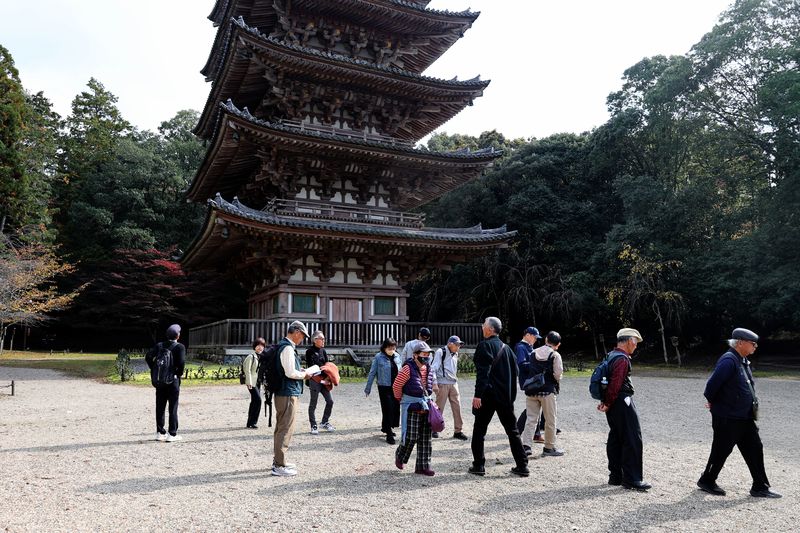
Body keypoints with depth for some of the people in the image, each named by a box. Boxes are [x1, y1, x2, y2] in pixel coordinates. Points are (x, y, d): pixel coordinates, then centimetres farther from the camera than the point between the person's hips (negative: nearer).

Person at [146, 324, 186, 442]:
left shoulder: (159, 345, 5)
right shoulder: (180, 347, -9)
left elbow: (148, 357, -5)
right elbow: (182, 362, -22)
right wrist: (179, 373, -6)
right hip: (173, 380, -4)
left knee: (160, 407, 11)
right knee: (173, 407, 2)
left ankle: (160, 433, 18)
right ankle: (172, 434, 4)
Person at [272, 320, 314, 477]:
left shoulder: (283, 346, 14)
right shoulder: (288, 348, -17)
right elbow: (290, 373, -24)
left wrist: (300, 371, 12)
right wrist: (304, 374, -7)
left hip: (281, 393, 11)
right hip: (288, 394, -11)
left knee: (281, 428, 18)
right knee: (286, 429, -4)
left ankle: (278, 461, 29)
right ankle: (279, 466, 1)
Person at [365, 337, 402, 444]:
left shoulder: (397, 356, 6)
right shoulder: (379, 357, -7)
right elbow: (372, 373, -2)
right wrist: (368, 388, -1)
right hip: (385, 388, -5)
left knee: (396, 409, 9)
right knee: (388, 410, -6)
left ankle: (387, 427, 32)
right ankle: (389, 434, 4)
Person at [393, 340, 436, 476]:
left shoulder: (428, 369, 6)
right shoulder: (408, 369, -16)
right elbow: (396, 386, -11)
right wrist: (401, 400, 1)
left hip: (425, 405, 7)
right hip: (411, 406, -7)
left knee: (425, 438, 7)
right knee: (410, 437, -4)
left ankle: (423, 466, 16)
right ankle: (400, 456, 25)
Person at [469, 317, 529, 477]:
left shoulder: (485, 345, -9)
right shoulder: (506, 347, 13)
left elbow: (483, 372, -18)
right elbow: (515, 370, 15)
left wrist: (478, 394, -20)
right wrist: (511, 394, 19)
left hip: (488, 395, -6)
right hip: (506, 396, 6)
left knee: (479, 430, 6)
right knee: (512, 431, 12)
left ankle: (478, 465, 7)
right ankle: (522, 466, 13)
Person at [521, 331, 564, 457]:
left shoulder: (534, 353, 8)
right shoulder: (555, 355, -7)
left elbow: (528, 370, 10)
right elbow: (558, 374, -12)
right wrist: (557, 385, 7)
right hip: (548, 391, -4)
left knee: (531, 418, 9)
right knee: (550, 421, 8)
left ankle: (525, 445, 0)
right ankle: (549, 448, 16)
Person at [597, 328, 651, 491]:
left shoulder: (611, 355, 15)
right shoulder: (623, 359, -16)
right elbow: (615, 384, -22)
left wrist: (605, 402, 16)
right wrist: (608, 404, -13)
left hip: (614, 404, 10)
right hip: (622, 402, -10)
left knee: (615, 439, 13)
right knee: (633, 439, -5)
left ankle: (615, 476, 19)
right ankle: (631, 479, -2)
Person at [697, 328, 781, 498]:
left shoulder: (744, 361, 10)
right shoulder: (729, 361, -21)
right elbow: (712, 384, -24)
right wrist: (712, 402, -8)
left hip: (745, 417, 9)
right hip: (727, 418, -9)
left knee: (755, 449, 11)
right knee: (721, 451, 3)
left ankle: (760, 487, 21)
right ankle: (706, 481, 19)